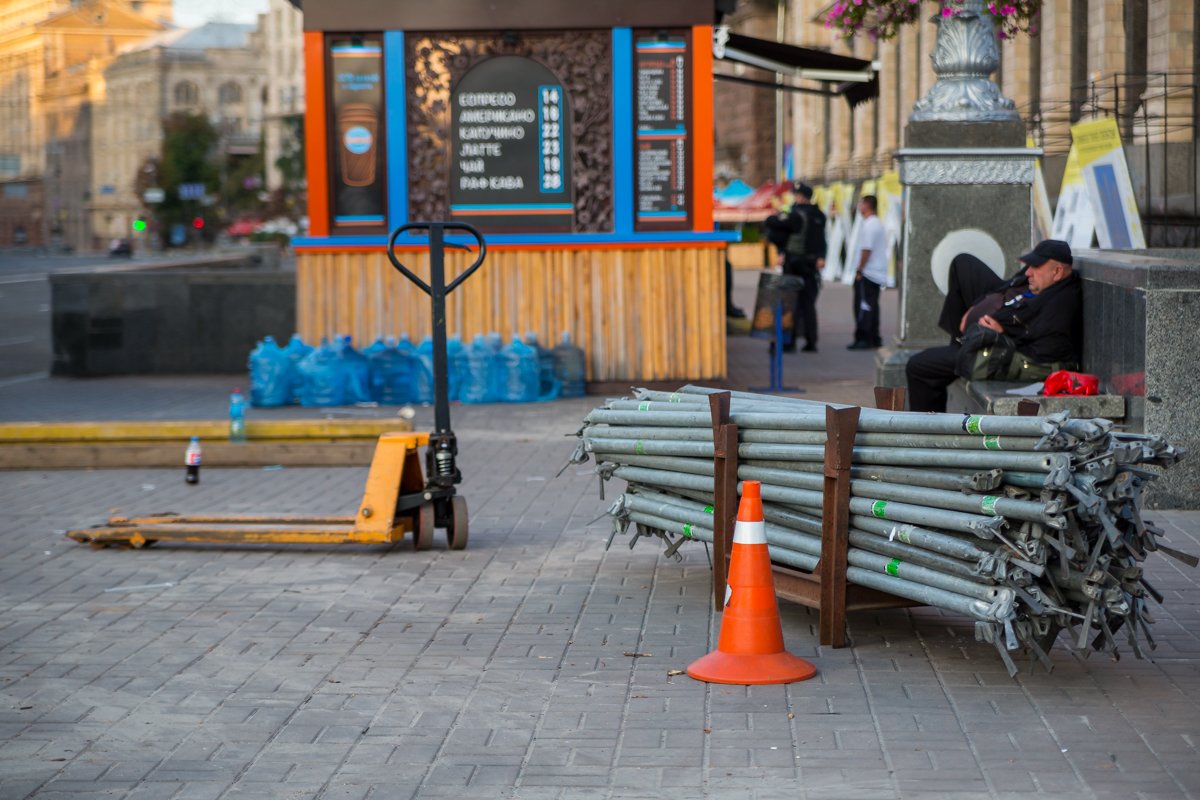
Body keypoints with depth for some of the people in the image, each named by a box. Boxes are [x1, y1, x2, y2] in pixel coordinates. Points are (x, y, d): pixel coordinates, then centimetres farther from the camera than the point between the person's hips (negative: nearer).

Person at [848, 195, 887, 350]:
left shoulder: (869, 225, -15)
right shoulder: (878, 224, 16)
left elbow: (866, 250, -20)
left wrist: (859, 270, -15)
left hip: (867, 273, -10)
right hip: (877, 274, 10)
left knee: (863, 306, -7)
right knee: (871, 306, 13)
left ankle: (864, 339, -8)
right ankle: (874, 339, 15)